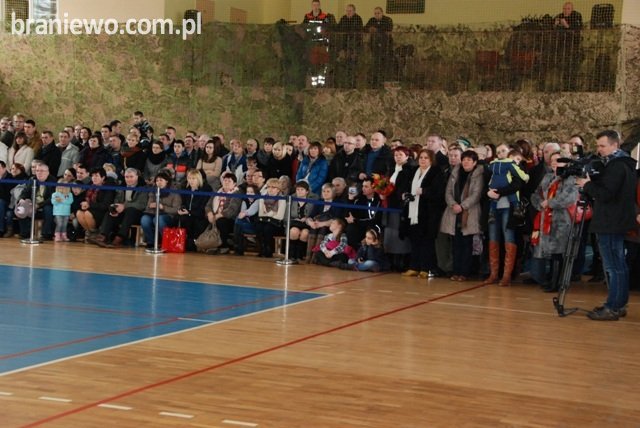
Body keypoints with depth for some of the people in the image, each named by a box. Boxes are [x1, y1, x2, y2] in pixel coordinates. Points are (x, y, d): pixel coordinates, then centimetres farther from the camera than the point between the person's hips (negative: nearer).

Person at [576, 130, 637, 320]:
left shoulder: (617, 166, -16)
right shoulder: (622, 163, 15)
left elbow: (605, 194, -22)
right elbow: (603, 186, 16)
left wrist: (587, 184, -10)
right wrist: (590, 181, 2)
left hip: (611, 224, -11)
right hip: (617, 222, 11)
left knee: (613, 266, -8)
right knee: (618, 265, 14)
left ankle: (613, 308, -6)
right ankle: (619, 304, 20)